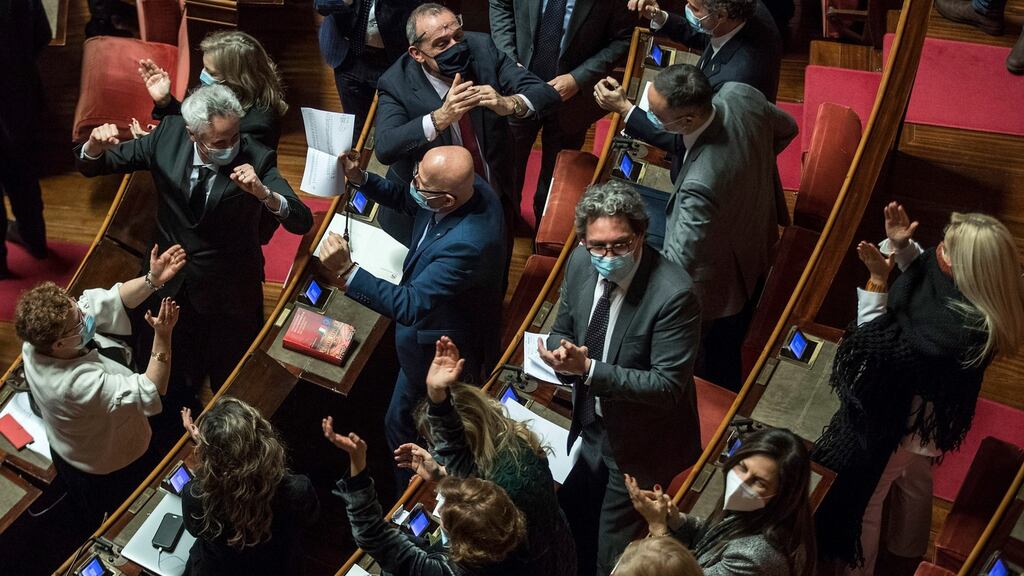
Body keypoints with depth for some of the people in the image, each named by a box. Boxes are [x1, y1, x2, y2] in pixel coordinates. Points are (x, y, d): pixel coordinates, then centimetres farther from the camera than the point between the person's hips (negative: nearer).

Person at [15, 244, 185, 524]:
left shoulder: (37, 338, -25)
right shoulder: (79, 384, -47)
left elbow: (111, 300, -21)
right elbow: (151, 393, -41)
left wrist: (152, 279, -34)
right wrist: (163, 335, -49)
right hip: (113, 469, -7)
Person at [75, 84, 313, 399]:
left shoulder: (255, 158, -24)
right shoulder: (169, 134, -15)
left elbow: (302, 222, -29)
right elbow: (92, 167, -5)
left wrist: (263, 193, -47)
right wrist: (95, 146, -30)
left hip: (229, 291, -3)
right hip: (169, 282, 3)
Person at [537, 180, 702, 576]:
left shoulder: (673, 293, -31)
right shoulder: (581, 263, -11)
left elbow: (667, 385, -28)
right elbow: (561, 332, 4)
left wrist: (588, 368, -36)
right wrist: (562, 353, -21)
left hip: (639, 444, -6)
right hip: (588, 427, 6)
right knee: (573, 542, 25)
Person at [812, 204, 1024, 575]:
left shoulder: (953, 332, -43)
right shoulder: (973, 291, -19)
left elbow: (878, 346, -30)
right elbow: (925, 270, 3)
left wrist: (877, 281, -30)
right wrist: (902, 246, -14)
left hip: (898, 422, -9)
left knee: (862, 497, 17)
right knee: (915, 483, 34)